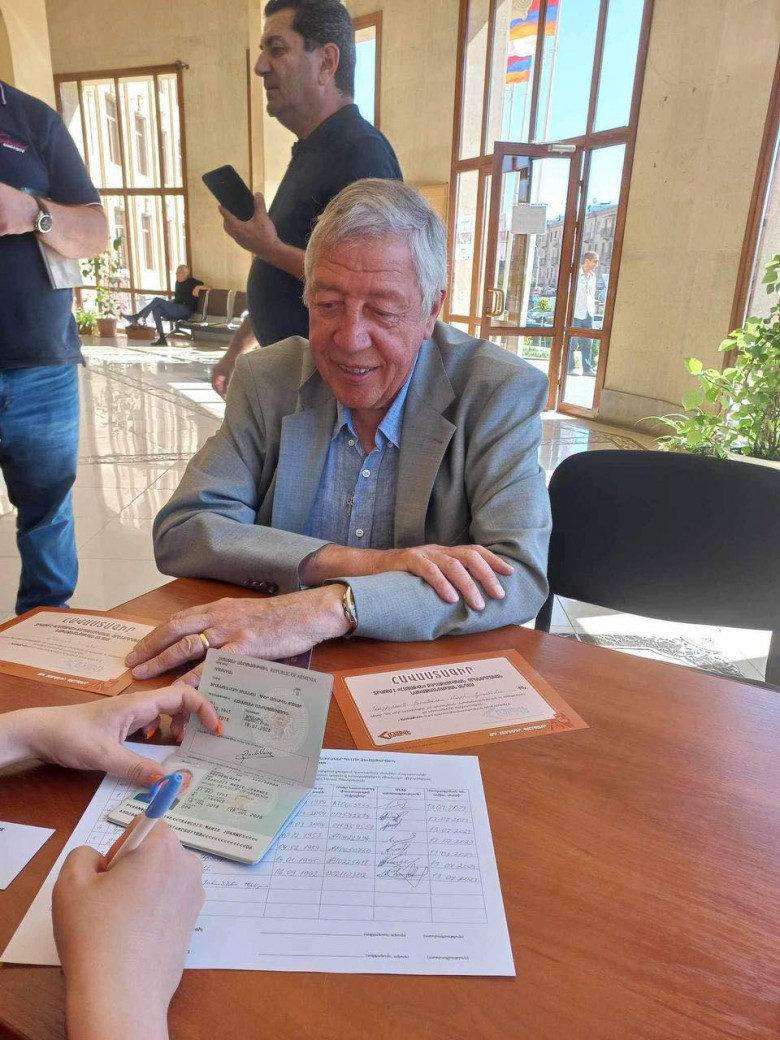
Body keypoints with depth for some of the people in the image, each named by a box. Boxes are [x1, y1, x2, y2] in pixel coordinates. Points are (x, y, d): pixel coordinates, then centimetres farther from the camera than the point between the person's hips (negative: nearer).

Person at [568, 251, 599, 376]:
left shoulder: (592, 276, 13)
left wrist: (593, 308, 14)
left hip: (588, 314, 7)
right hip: (576, 314, -7)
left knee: (588, 343, 7)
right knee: (572, 342, -1)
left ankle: (587, 368, 11)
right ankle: (569, 368, 6)